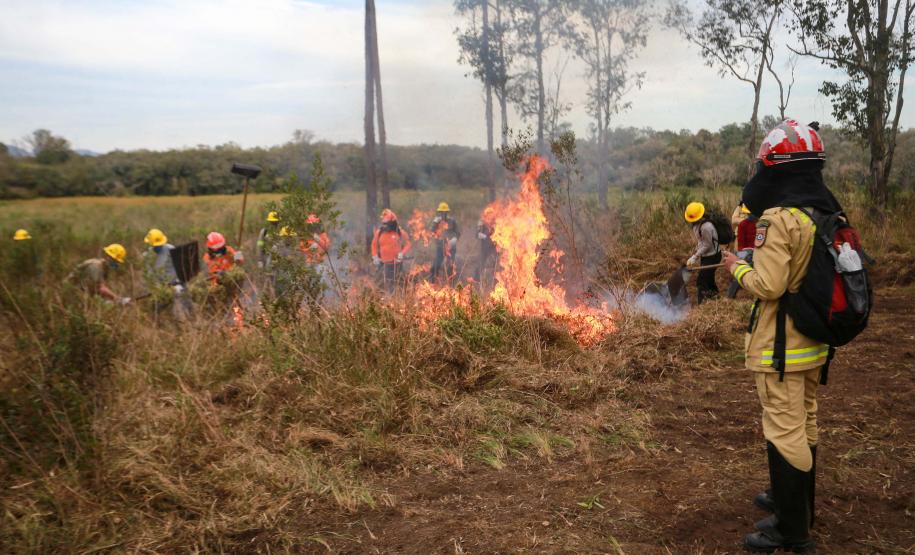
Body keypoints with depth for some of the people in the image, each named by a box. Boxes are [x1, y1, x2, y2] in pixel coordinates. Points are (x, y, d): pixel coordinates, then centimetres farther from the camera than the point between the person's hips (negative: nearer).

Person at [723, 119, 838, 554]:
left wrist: (737, 267, -5)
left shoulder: (779, 218, -21)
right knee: (805, 423, 21)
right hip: (815, 341, 9)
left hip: (781, 345, -9)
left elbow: (768, 286, -24)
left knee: (784, 432, 0)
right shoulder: (830, 212, 5)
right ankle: (795, 502, 39)